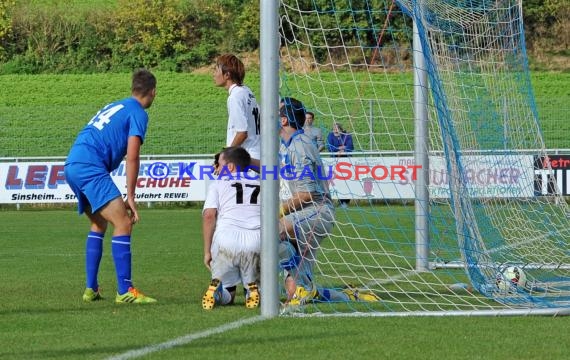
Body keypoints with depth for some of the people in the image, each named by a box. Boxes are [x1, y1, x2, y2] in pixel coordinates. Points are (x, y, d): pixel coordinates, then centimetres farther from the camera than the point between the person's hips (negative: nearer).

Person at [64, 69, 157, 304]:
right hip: (90, 167, -9)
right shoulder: (138, 113, 1)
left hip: (71, 166, 9)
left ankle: (91, 289, 22)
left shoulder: (114, 107, 27)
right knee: (123, 223, -12)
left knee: (99, 224, 23)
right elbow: (132, 157, -8)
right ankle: (125, 291, -18)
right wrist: (130, 198, -4)